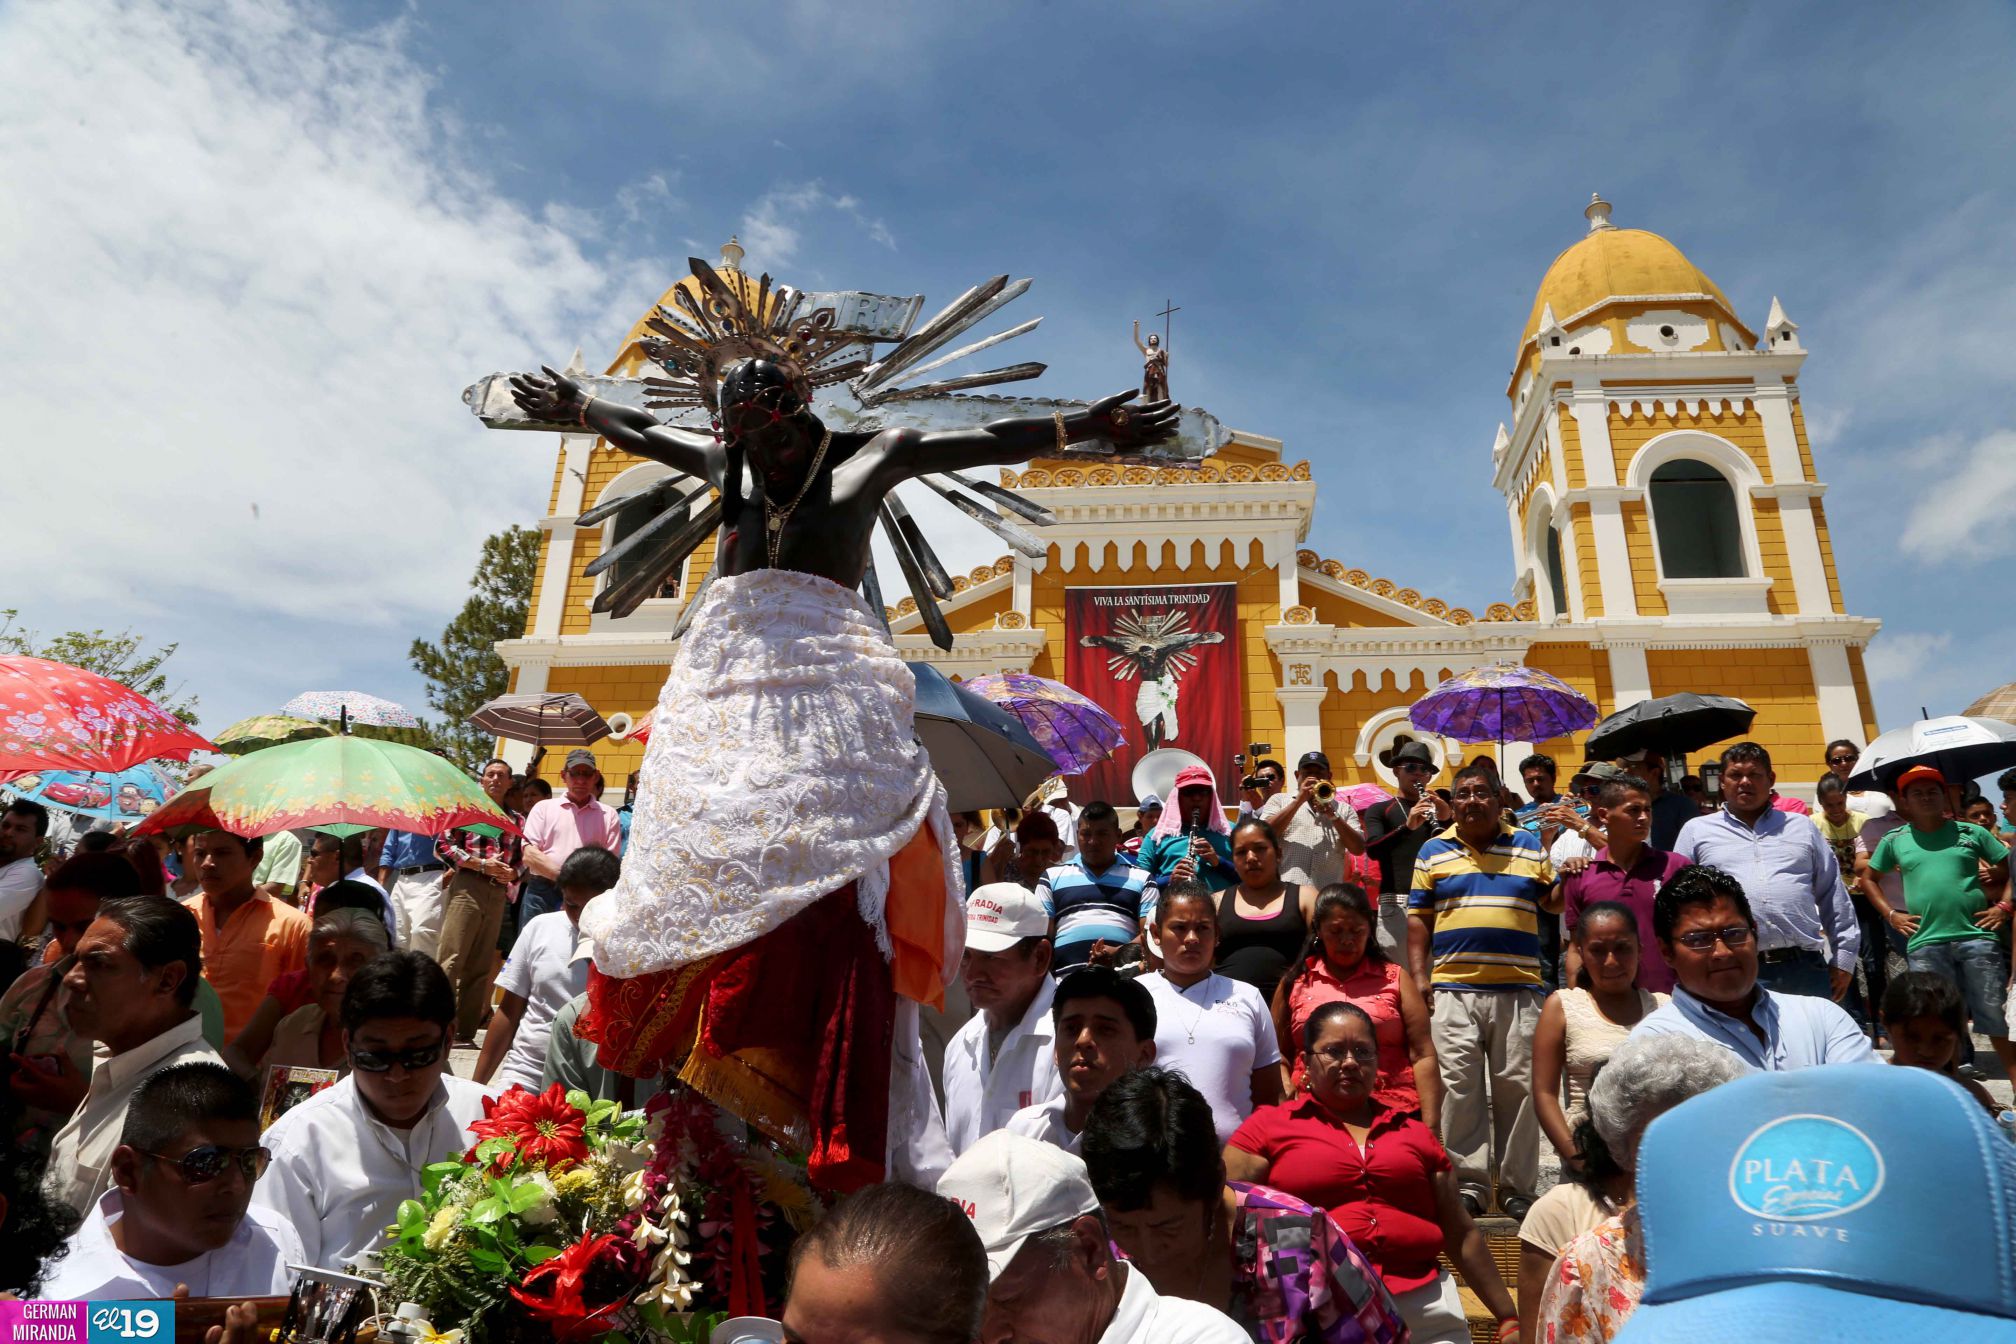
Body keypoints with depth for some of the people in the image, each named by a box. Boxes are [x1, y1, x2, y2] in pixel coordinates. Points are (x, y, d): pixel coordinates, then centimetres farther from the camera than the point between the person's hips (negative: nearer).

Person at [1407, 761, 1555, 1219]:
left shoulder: (1529, 846, 11)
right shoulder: (1434, 851, 9)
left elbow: (1551, 902, 14)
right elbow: (1419, 919, 8)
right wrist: (1419, 976, 0)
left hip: (1518, 989, 1)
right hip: (1453, 991, 0)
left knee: (1518, 1087, 4)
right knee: (1458, 1088, 0)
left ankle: (1517, 1186, 16)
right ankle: (1469, 1183, 10)